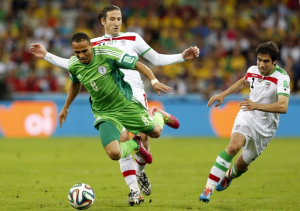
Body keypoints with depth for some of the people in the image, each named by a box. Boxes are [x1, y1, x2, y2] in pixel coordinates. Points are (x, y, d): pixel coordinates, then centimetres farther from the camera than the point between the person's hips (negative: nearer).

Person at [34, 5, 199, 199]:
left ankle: (140, 172, 13)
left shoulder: (132, 39, 15)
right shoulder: (94, 44, 17)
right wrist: (47, 56, 16)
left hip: (135, 92, 0)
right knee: (123, 139, -16)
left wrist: (182, 57, 6)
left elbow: (157, 59, 17)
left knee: (143, 136, -19)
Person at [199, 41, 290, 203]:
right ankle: (209, 187, -31)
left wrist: (257, 106, -50)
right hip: (247, 117, 2)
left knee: (242, 165, 11)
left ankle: (229, 176, 50)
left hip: (265, 128, -1)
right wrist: (223, 94, 17)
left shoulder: (281, 78, -23)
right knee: (234, 146, -29)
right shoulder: (253, 71, -6)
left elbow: (283, 106, -39)